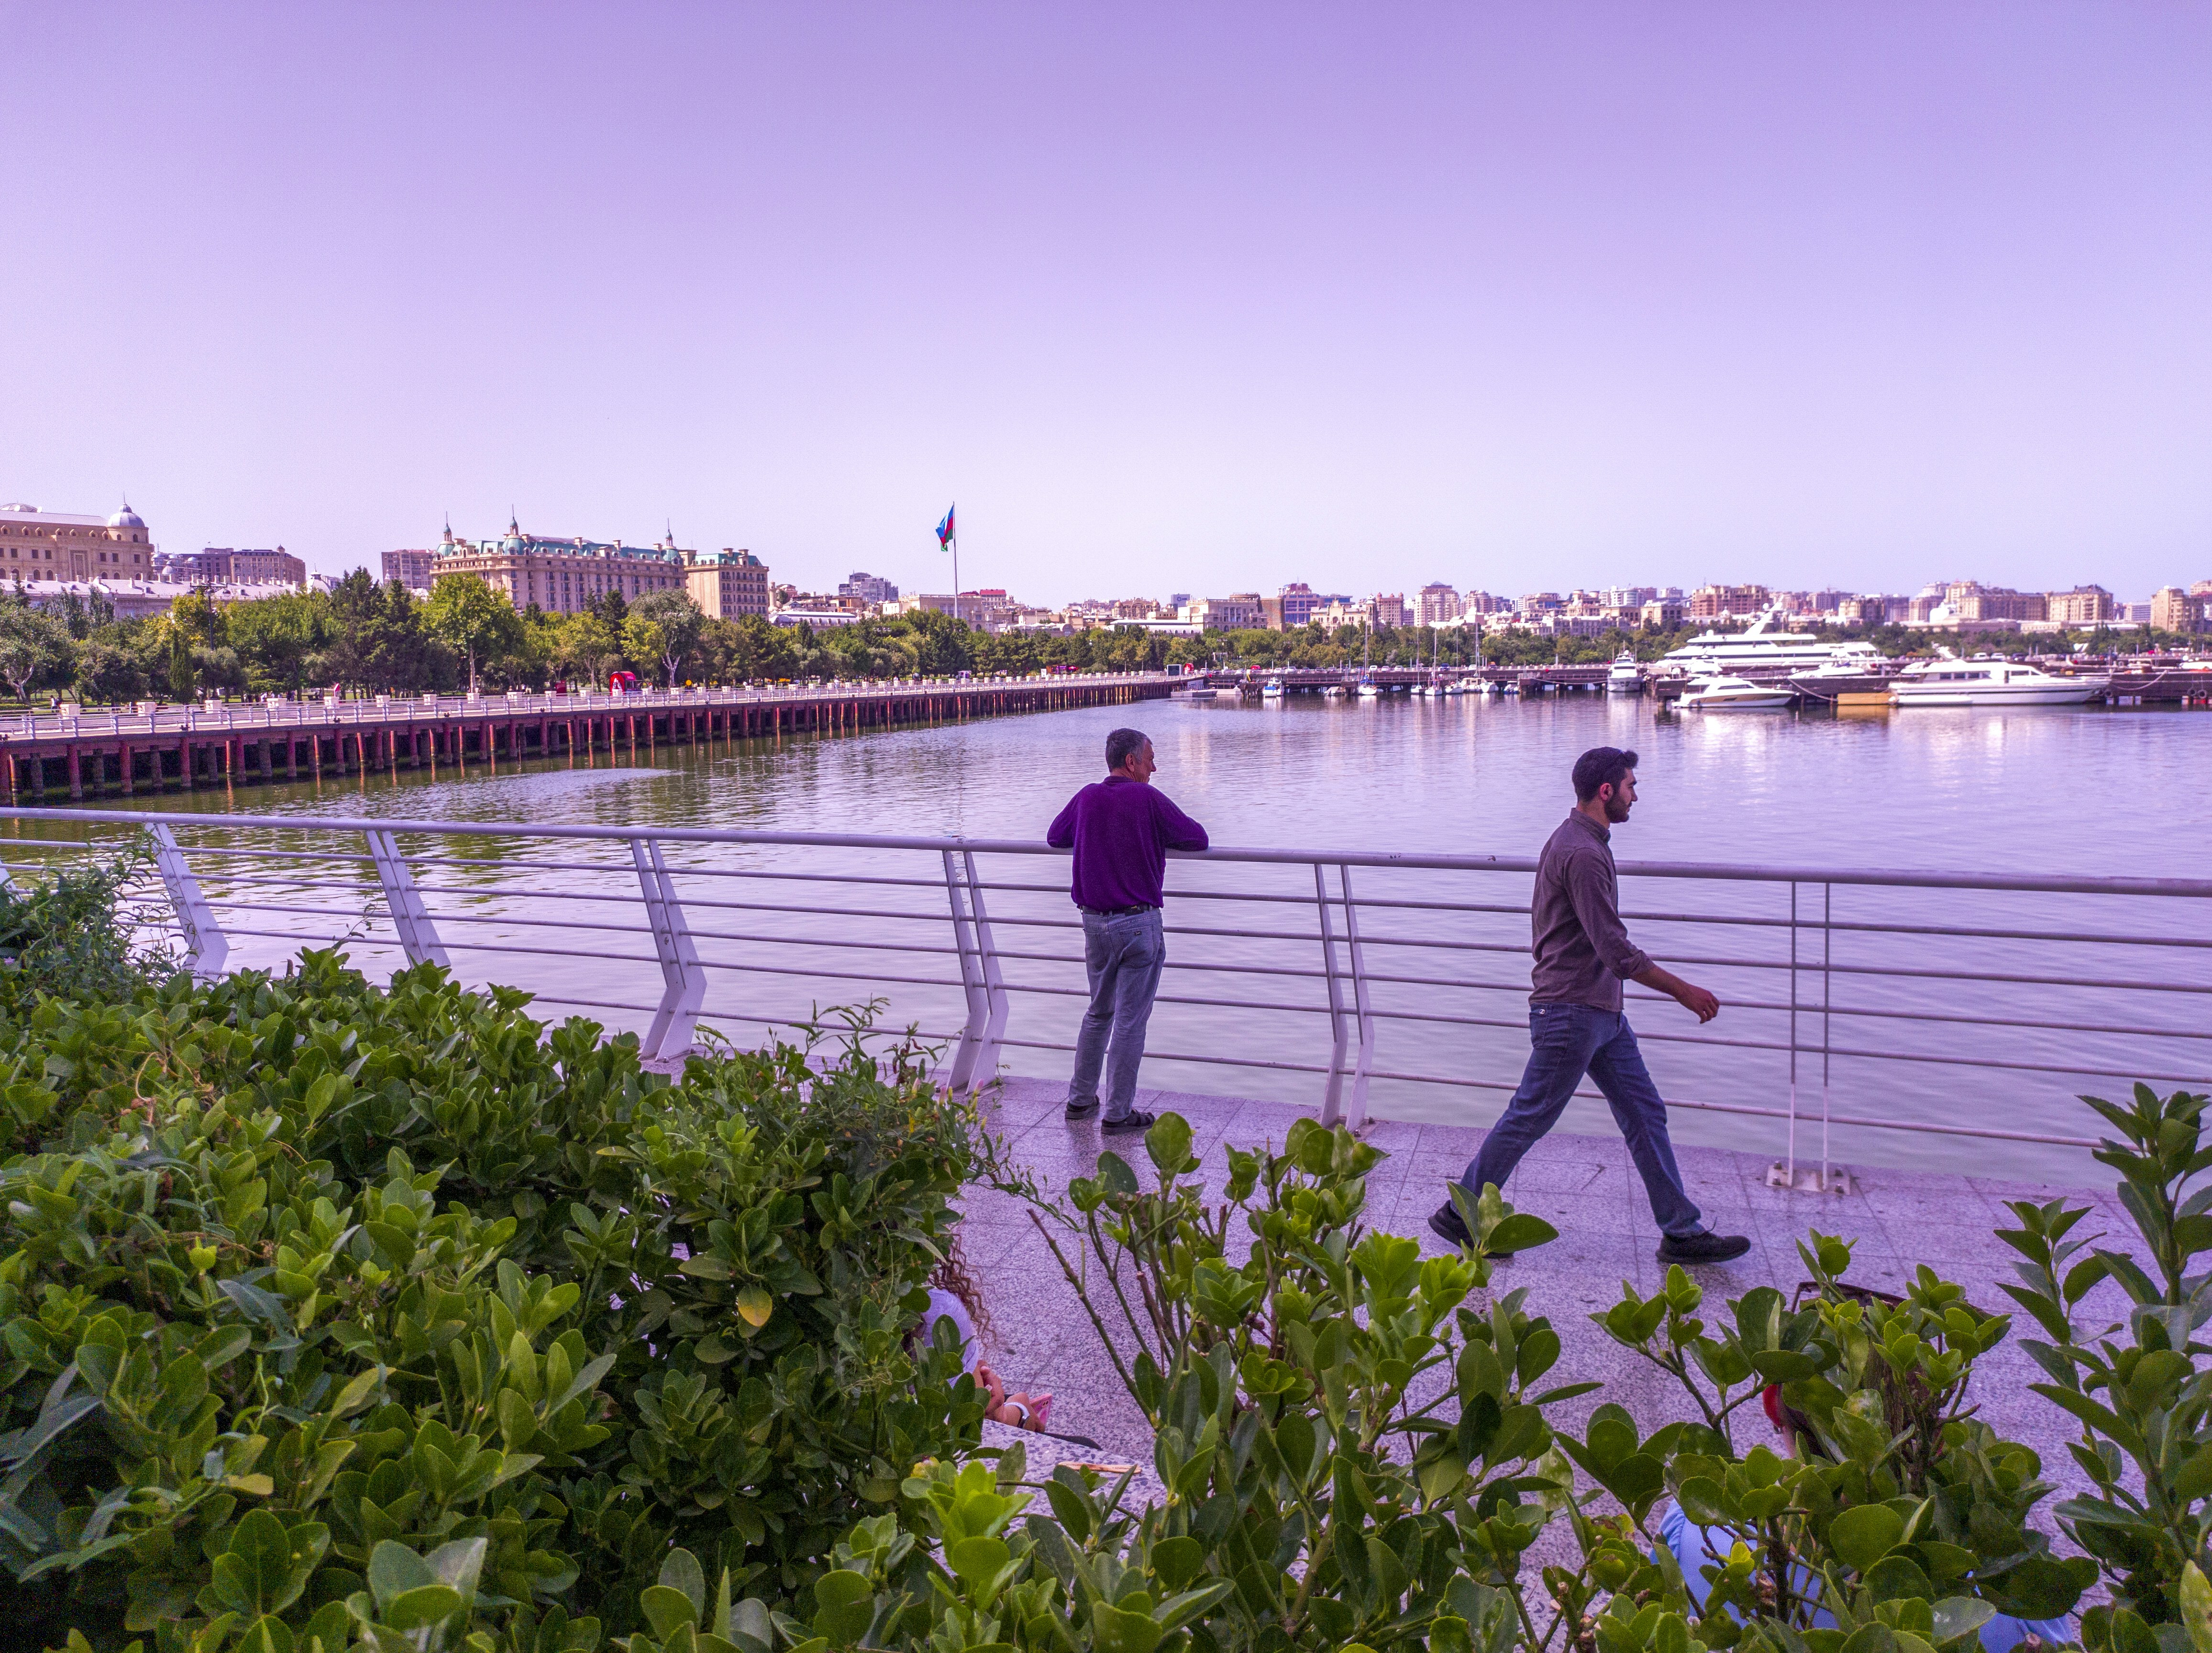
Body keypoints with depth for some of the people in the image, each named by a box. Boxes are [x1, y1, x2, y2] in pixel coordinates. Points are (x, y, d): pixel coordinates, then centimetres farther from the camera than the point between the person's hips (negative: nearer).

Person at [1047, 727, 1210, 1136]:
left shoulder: (1087, 798, 2)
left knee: (1098, 1013, 21)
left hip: (1094, 922, 5)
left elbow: (1055, 836, 17)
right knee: (1130, 1021, 2)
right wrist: (1163, 839, 13)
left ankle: (1080, 1099, 27)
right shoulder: (1148, 799, -12)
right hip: (1139, 925, -5)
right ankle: (1118, 1113, 7)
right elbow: (1198, 838, -6)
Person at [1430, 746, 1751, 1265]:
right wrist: (1684, 991, -14)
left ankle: (1683, 1232, 16)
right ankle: (1459, 1215, 14)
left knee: (1646, 1113, 10)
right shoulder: (1582, 854, -20)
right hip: (1571, 1013, -10)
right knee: (1529, 1119, 0)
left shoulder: (1579, 842, 14)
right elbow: (1617, 951, -22)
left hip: (1602, 1013, 10)